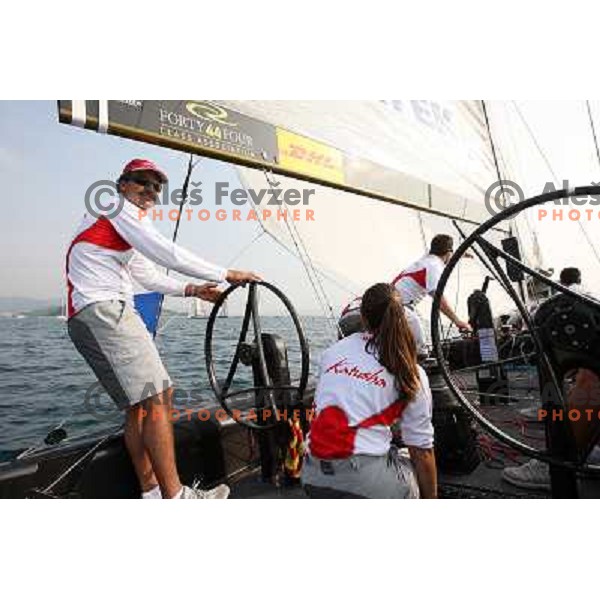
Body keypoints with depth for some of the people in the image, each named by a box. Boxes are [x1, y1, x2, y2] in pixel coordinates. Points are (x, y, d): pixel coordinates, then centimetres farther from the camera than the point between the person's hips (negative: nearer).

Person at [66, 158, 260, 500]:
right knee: (158, 398, -14)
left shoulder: (125, 228, 29)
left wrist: (193, 290, 20)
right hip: (103, 310, -11)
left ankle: (150, 492, 15)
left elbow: (150, 277, 29)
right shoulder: (119, 208, -2)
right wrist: (227, 275, -10)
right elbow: (166, 254, -13)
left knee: (139, 404, 9)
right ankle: (175, 497, -10)